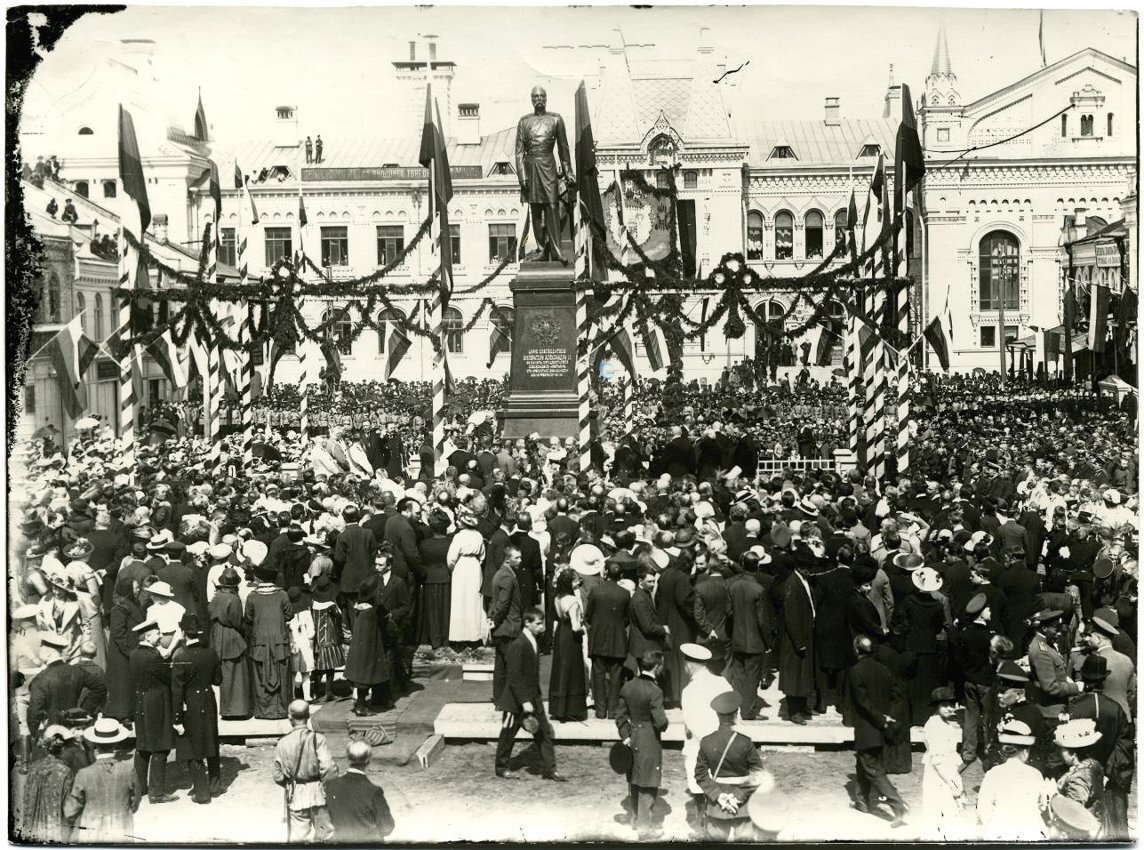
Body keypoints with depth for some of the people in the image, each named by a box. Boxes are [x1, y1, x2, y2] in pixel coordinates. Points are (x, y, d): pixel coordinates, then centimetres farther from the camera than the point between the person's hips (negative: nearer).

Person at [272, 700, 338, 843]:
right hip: (317, 792, -1)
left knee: (297, 837, 10)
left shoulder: (283, 742, -8)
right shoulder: (317, 738, -13)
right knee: (324, 835, 14)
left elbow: (278, 775, -2)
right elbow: (329, 768, -19)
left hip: (295, 795, 1)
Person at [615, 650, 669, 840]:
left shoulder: (627, 686, 0)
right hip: (649, 742, -7)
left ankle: (636, 818, 37)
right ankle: (645, 827, 10)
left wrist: (625, 736, 6)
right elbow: (660, 722, -22)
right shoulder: (654, 691, -22)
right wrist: (663, 725, 0)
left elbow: (621, 716, 4)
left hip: (632, 738, 7)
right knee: (648, 785, 4)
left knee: (634, 781, 21)